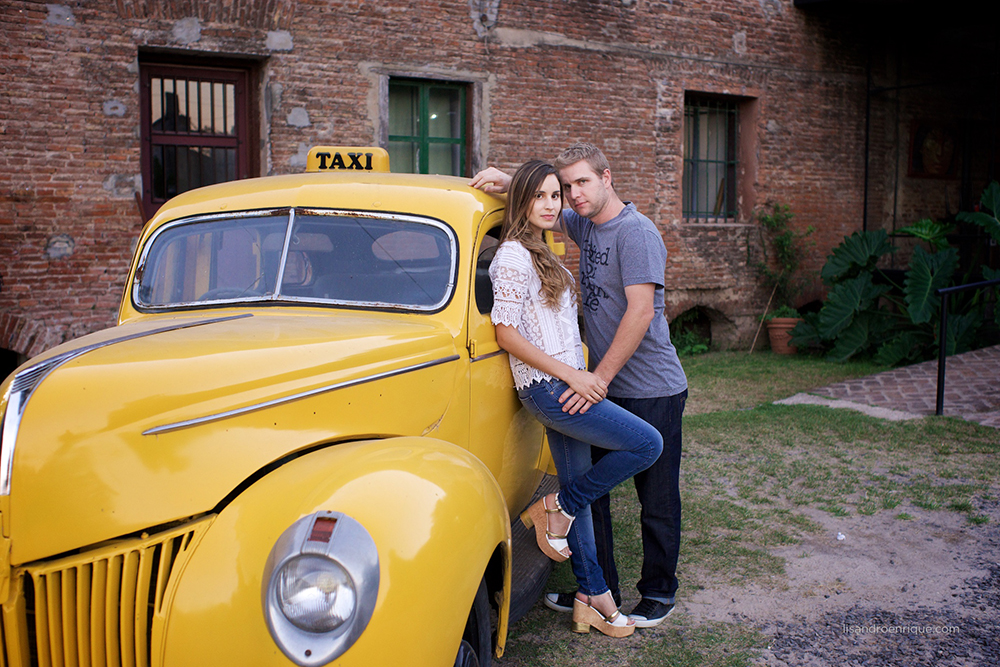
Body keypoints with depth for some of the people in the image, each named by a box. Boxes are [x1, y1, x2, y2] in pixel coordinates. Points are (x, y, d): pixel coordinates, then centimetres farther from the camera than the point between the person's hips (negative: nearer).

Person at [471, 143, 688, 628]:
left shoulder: (636, 232, -16)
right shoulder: (586, 224, 9)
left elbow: (641, 311, -23)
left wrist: (600, 377, -24)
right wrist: (510, 183, 4)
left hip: (652, 392, -8)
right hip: (604, 387, 8)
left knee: (657, 499, 6)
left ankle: (658, 593, 22)